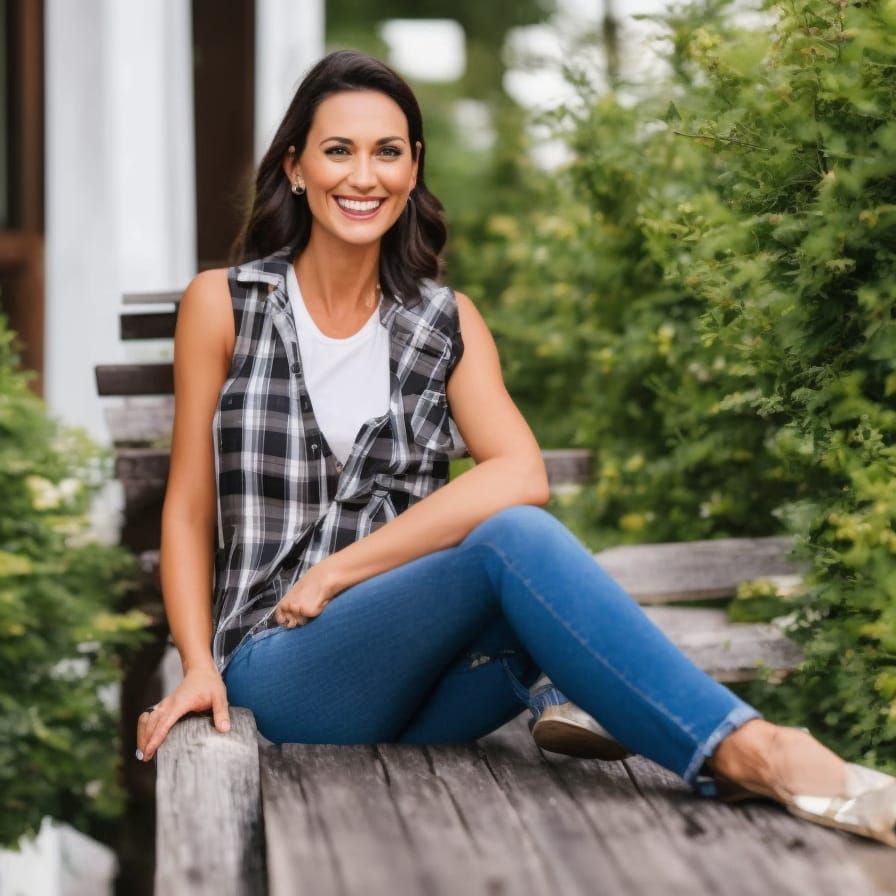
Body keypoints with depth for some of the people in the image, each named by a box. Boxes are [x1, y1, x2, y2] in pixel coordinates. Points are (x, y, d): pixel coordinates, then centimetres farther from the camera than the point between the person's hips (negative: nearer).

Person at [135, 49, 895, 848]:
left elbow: (520, 475, -10)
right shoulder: (224, 304, 3)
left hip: (423, 678, 3)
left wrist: (338, 570, -17)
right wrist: (200, 666, -9)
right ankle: (753, 754, -40)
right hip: (285, 667, -3)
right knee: (512, 536, -32)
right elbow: (189, 508, 4)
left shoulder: (446, 322, 8)